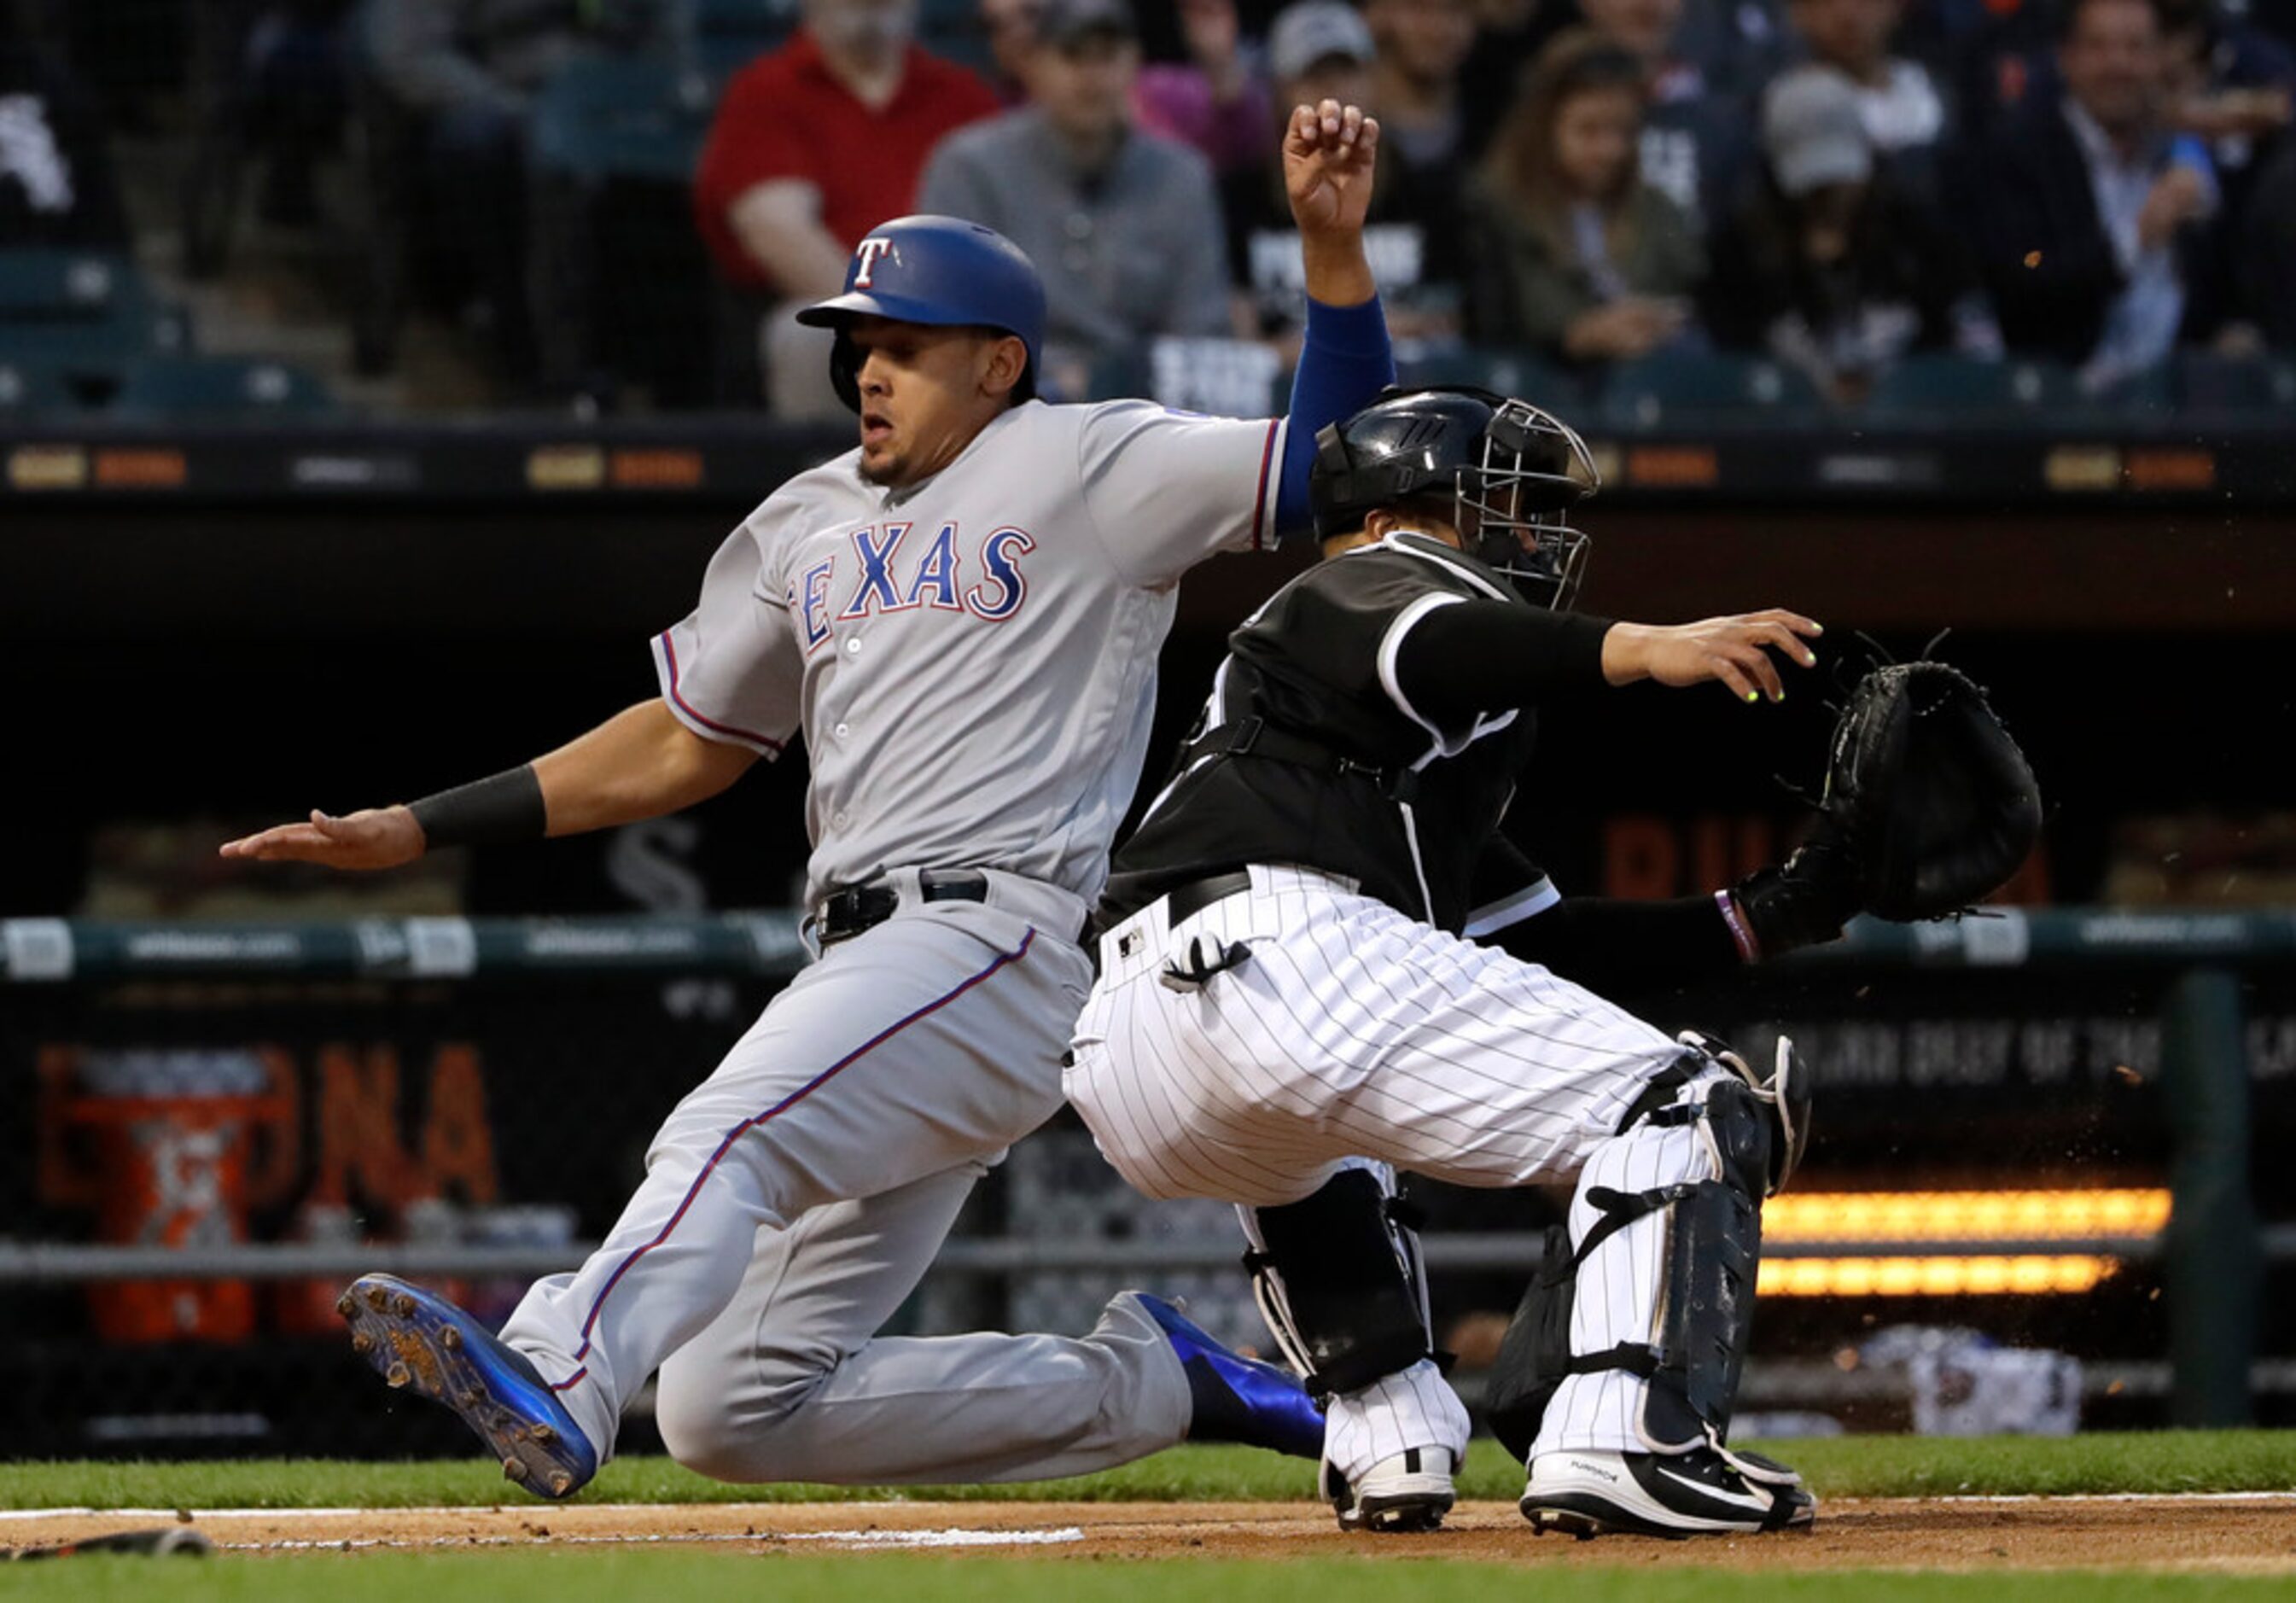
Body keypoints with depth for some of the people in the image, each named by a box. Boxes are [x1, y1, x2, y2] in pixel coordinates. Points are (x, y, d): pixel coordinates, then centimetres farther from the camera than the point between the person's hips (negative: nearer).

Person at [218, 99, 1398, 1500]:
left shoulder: (1088, 467, 5)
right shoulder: (809, 525, 24)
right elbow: (683, 747, 29)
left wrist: (1331, 242, -14)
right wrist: (417, 831, 24)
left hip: (998, 937, -9)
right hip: (868, 960, 9)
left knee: (730, 1135, -34)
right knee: (734, 1410, 2)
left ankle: (554, 1381, -59)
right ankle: (1156, 1385, 12)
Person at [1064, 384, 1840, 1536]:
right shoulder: (1374, 580, 14)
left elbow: (1541, 933, 36)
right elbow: (1416, 648, -13)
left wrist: (1764, 916, 30)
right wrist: (1633, 649, -28)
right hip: (1276, 952, -9)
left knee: (1307, 1151, 43)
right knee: (1685, 1110, -6)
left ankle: (1385, 1441, 22)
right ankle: (1627, 1441, -26)